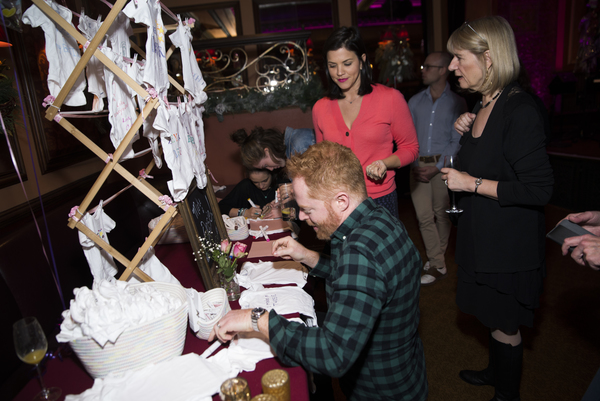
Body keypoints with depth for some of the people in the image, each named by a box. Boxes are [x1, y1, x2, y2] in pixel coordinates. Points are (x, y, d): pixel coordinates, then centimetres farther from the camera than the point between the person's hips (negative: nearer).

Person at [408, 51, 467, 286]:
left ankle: (438, 255, 28)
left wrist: (436, 167, -12)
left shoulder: (456, 103, 1)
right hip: (418, 166, 3)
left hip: (443, 165, -2)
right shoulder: (415, 101, 10)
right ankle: (437, 264, 11)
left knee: (441, 213, 7)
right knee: (424, 216, -1)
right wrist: (414, 164, -5)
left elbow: (457, 141, -3)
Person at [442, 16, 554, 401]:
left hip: (510, 241, -8)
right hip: (483, 233, 9)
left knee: (505, 323, 12)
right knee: (494, 317, 25)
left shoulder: (520, 110, -23)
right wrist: (464, 132, 2)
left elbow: (539, 189, -26)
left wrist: (472, 184, -22)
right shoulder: (482, 105, 5)